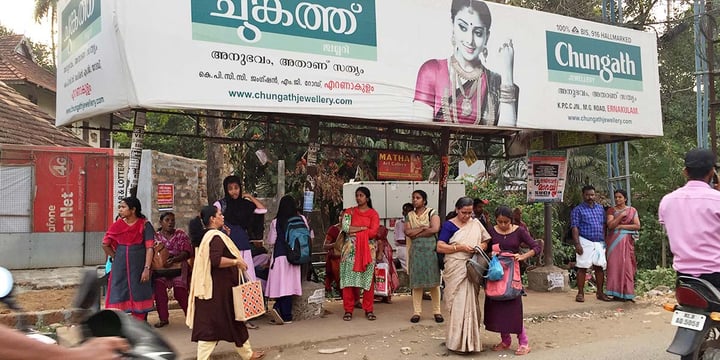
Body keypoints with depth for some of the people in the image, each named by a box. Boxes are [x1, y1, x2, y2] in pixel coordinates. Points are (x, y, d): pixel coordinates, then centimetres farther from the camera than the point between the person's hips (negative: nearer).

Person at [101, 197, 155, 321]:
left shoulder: (145, 225, -5)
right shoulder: (117, 225, 3)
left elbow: (149, 248, -9)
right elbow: (105, 244, 13)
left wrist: (147, 268, -16)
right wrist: (116, 257, 11)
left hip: (138, 266, -2)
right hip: (120, 267, 2)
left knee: (139, 297, 3)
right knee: (118, 296, 3)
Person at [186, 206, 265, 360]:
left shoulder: (208, 236, 14)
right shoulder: (216, 237, -16)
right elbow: (216, 260, -28)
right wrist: (237, 261, -20)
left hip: (215, 286, 10)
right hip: (219, 288, -10)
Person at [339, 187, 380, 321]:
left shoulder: (373, 214, 7)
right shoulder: (350, 212, 14)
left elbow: (373, 232, -6)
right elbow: (346, 228, 0)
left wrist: (355, 231, -7)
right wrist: (363, 228, -8)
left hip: (367, 249, -1)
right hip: (350, 249, 1)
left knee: (368, 279, -2)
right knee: (348, 279, -4)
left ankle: (368, 310, 6)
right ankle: (348, 310, 1)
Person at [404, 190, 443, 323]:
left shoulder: (432, 213, 2)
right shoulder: (410, 215, 12)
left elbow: (435, 229, -14)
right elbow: (407, 231, -2)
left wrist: (415, 233, -7)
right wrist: (423, 228, -10)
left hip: (431, 250, -3)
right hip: (416, 251, 3)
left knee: (434, 282, 0)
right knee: (416, 282, 2)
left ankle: (437, 311, 8)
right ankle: (417, 312, 7)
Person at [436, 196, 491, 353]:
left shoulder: (476, 223, 10)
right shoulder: (449, 225, -2)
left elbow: (485, 241, 18)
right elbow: (440, 247, -8)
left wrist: (482, 246, -5)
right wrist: (460, 247, -17)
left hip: (472, 268, 4)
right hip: (456, 269, -4)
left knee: (471, 302, 4)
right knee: (458, 303, -6)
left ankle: (469, 339, 15)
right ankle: (458, 340, 3)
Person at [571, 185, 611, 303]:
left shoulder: (600, 208, 15)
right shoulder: (578, 210, -1)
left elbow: (604, 225, 18)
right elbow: (575, 227, -7)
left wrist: (604, 240, 11)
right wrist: (577, 244, -15)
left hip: (599, 242, 5)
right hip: (585, 242, -5)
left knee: (600, 267, 5)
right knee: (582, 267, -3)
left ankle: (600, 292, 15)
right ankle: (580, 293, 5)